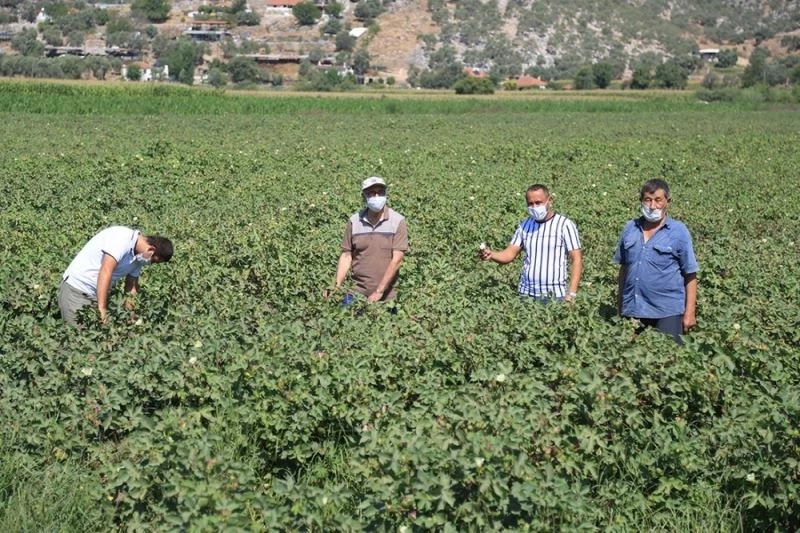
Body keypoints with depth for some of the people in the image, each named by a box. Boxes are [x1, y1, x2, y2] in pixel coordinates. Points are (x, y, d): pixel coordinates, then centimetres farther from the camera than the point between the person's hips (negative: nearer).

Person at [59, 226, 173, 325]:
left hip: (98, 293, 8)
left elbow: (131, 287, 8)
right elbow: (105, 271, -32)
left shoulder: (138, 256, 3)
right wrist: (102, 308, -35)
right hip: (76, 288, -8)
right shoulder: (122, 238, -24)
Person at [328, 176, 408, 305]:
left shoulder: (398, 221, -6)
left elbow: (397, 259, -11)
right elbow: (346, 256, 5)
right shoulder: (354, 221, 1)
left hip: (387, 295, -1)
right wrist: (337, 286, -7)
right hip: (357, 293, 2)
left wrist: (379, 291, -16)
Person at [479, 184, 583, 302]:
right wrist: (491, 255, -16)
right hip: (526, 293, 4)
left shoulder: (565, 225, -3)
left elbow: (576, 260, -5)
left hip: (555, 295, -4)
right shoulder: (525, 225, 10)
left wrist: (571, 293, -13)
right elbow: (510, 254, 6)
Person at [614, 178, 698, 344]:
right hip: (632, 310, 4)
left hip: (667, 312, -4)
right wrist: (620, 304, 13)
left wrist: (689, 313, -9)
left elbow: (690, 275, -4)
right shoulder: (630, 228, 7)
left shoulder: (679, 232, -4)